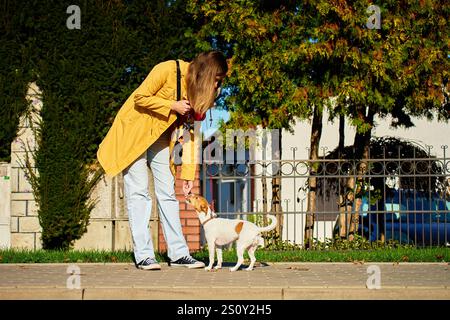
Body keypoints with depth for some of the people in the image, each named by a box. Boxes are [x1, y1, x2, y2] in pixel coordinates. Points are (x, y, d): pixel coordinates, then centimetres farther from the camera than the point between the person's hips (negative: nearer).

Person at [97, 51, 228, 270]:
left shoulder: (198, 89, 0)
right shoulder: (168, 70, -21)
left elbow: (189, 132, 0)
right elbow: (140, 98, -21)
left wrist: (188, 173, -4)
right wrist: (172, 106, -22)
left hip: (160, 136, 7)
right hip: (134, 131, -6)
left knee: (167, 192, 2)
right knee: (138, 192, -8)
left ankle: (178, 254, 4)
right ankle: (143, 256, -8)